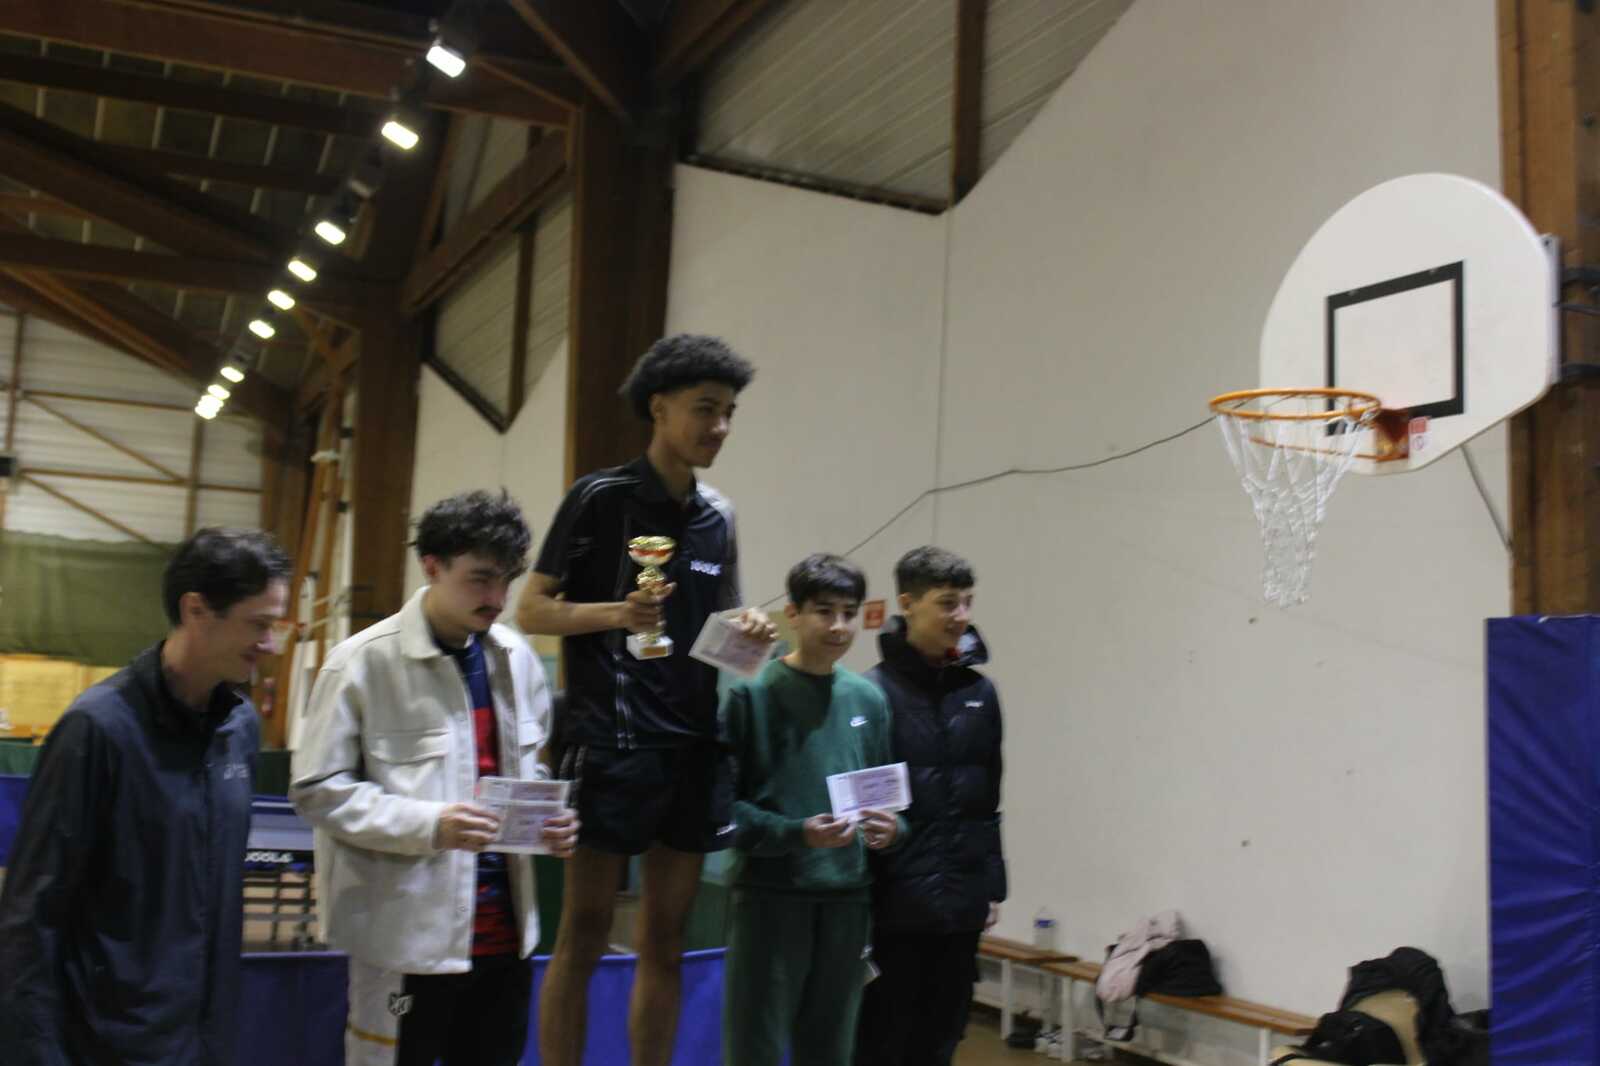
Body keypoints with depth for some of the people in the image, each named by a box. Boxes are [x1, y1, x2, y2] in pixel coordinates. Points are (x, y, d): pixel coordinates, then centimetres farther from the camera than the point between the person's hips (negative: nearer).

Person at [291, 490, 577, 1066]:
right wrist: (429, 824, -23)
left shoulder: (515, 657, 6)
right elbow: (317, 789, -11)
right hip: (407, 933, -5)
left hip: (505, 927, 6)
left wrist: (547, 814, -3)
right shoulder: (364, 661, -11)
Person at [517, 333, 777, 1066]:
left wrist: (746, 632, -3)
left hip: (694, 749, 6)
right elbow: (532, 610, -5)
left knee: (666, 943, 11)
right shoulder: (600, 498, -4)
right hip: (610, 747, -6)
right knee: (583, 939, 1)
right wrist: (619, 612, -20)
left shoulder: (719, 516, 13)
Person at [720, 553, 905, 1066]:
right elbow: (724, 802, -9)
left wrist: (892, 828, -7)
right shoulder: (753, 695, -6)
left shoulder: (869, 699, 8)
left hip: (847, 900, 5)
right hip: (771, 898, -4)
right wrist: (796, 834, -22)